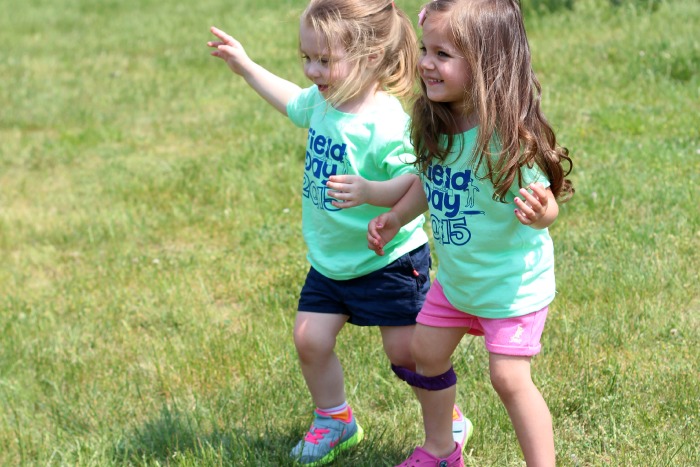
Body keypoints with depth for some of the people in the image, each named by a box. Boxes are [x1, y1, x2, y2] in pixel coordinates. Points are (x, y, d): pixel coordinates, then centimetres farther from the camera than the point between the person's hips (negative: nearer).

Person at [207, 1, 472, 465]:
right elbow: (292, 100, 21)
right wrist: (246, 65, 22)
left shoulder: (386, 125, -28)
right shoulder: (323, 102, -3)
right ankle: (335, 420, 28)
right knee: (310, 339, 5)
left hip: (389, 262, -7)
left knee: (405, 350, 4)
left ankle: (449, 420, 28)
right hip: (330, 260, 7)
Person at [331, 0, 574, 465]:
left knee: (510, 377, -8)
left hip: (514, 281, -8)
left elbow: (546, 207, -24)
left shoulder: (508, 136, -30)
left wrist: (536, 211, -45)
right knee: (427, 352, 18)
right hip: (456, 276, 8)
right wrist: (395, 218, 3)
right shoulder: (436, 123, -9)